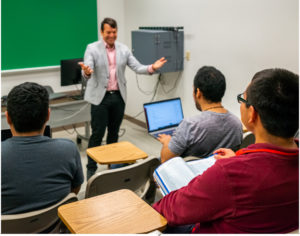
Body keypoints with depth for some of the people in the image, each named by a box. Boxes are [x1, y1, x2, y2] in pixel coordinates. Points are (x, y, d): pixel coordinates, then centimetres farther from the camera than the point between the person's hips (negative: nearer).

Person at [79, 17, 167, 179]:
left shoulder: (124, 49, 6)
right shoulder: (92, 48, -4)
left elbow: (137, 67, -1)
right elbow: (87, 72, -17)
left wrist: (152, 67, -20)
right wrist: (87, 72, -41)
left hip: (118, 97, 4)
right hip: (100, 97, -3)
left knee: (114, 133, 14)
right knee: (97, 135, -1)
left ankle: (113, 163, 30)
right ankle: (91, 169, 11)